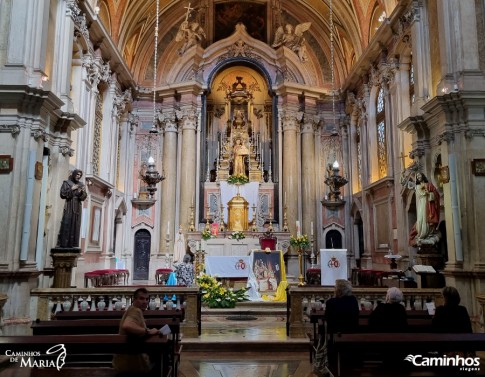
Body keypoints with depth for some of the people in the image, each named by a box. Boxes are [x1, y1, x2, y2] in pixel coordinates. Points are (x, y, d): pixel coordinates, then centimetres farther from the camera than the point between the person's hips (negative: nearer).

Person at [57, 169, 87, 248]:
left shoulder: (81, 185, 12)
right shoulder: (66, 183, 3)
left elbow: (84, 197, 5)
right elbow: (62, 194, -6)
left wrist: (82, 192, -15)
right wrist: (71, 189, -16)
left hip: (77, 207, 4)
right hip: (69, 206, -4)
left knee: (75, 225, -1)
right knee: (66, 224, -10)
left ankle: (72, 244, 0)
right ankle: (63, 243, -9)